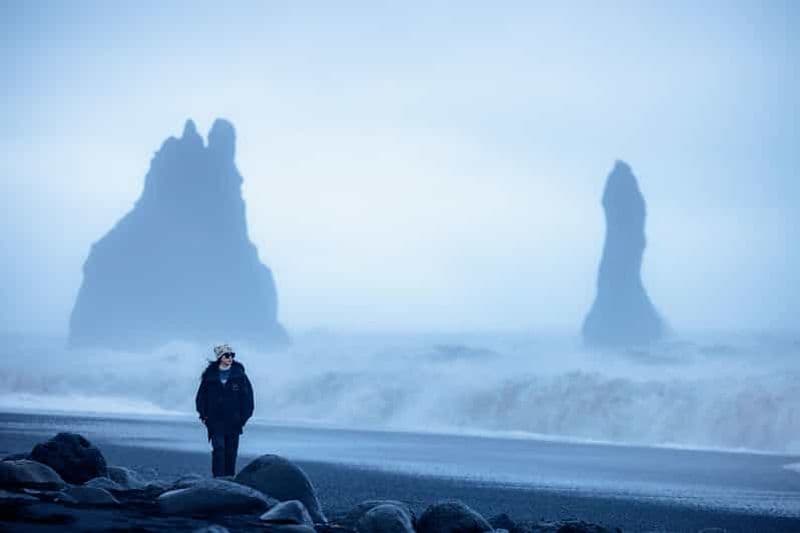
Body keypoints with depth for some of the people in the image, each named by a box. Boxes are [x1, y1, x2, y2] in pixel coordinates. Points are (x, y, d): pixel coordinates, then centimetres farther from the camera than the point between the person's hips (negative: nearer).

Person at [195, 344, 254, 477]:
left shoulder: (239, 375, 2)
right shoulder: (210, 375, 3)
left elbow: (248, 396, 4)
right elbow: (201, 396, 10)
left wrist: (244, 416, -2)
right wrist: (203, 415, 1)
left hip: (233, 421, 1)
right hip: (215, 420, -1)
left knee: (231, 452, 5)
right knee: (218, 448, -13)